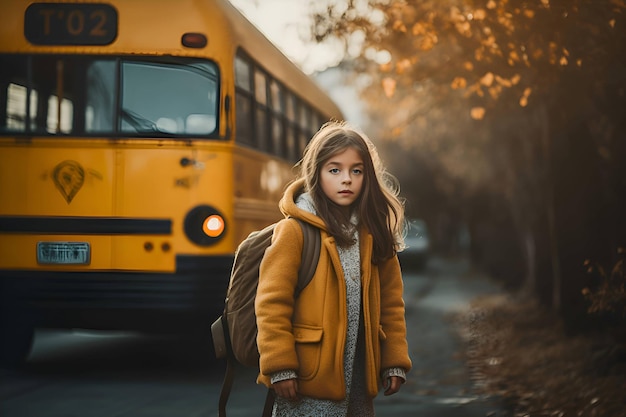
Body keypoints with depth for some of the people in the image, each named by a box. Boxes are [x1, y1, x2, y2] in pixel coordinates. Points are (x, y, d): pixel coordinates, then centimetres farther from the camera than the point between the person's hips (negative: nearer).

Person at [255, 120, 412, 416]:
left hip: (360, 376, 6)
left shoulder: (373, 232, 9)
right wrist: (280, 367, -15)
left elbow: (391, 301, 12)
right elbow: (271, 303, -11)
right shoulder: (295, 230, -8)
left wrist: (395, 363, 7)